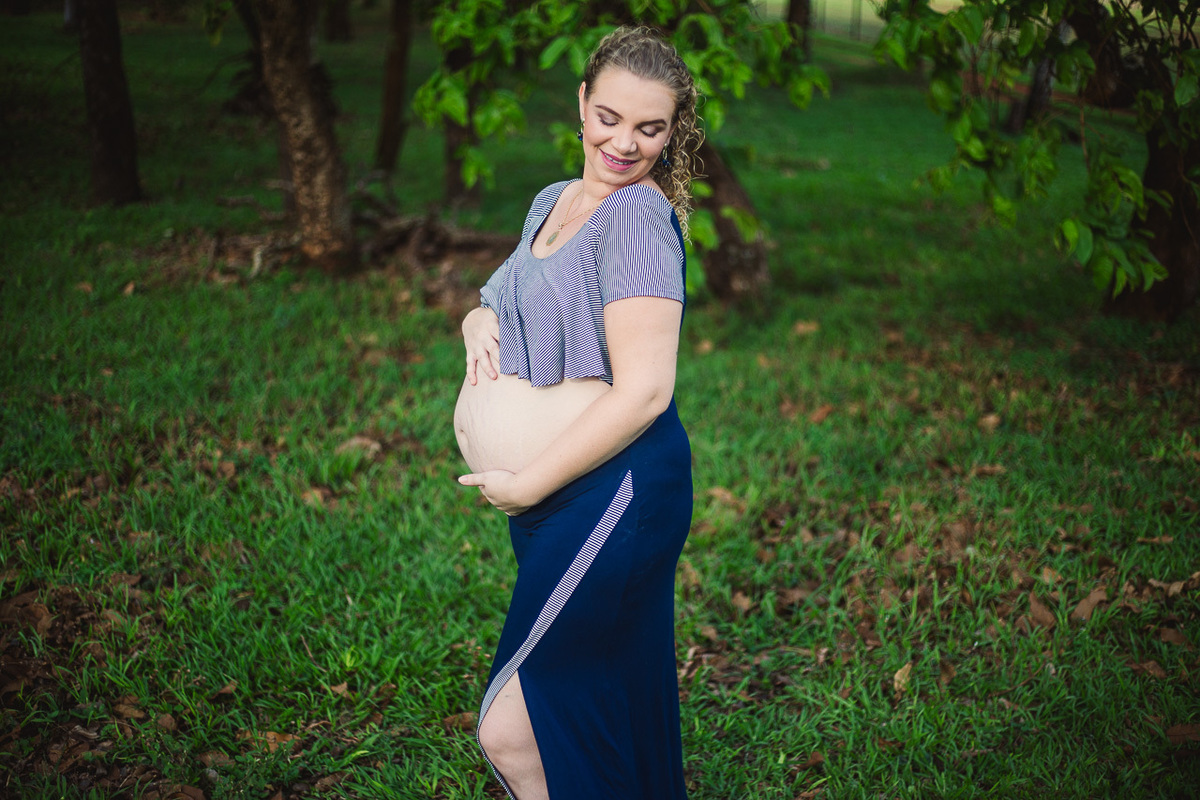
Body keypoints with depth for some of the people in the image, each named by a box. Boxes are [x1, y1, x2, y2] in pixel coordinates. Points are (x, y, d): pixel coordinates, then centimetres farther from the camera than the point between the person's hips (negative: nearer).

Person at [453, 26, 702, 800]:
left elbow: (644, 390, -21)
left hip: (610, 494, -9)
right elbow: (515, 305, 27)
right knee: (613, 715, 19)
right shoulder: (553, 201, 13)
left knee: (510, 728, -8)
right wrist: (478, 320, 1)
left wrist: (524, 485, -16)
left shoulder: (638, 214, -14)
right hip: (557, 500, 9)